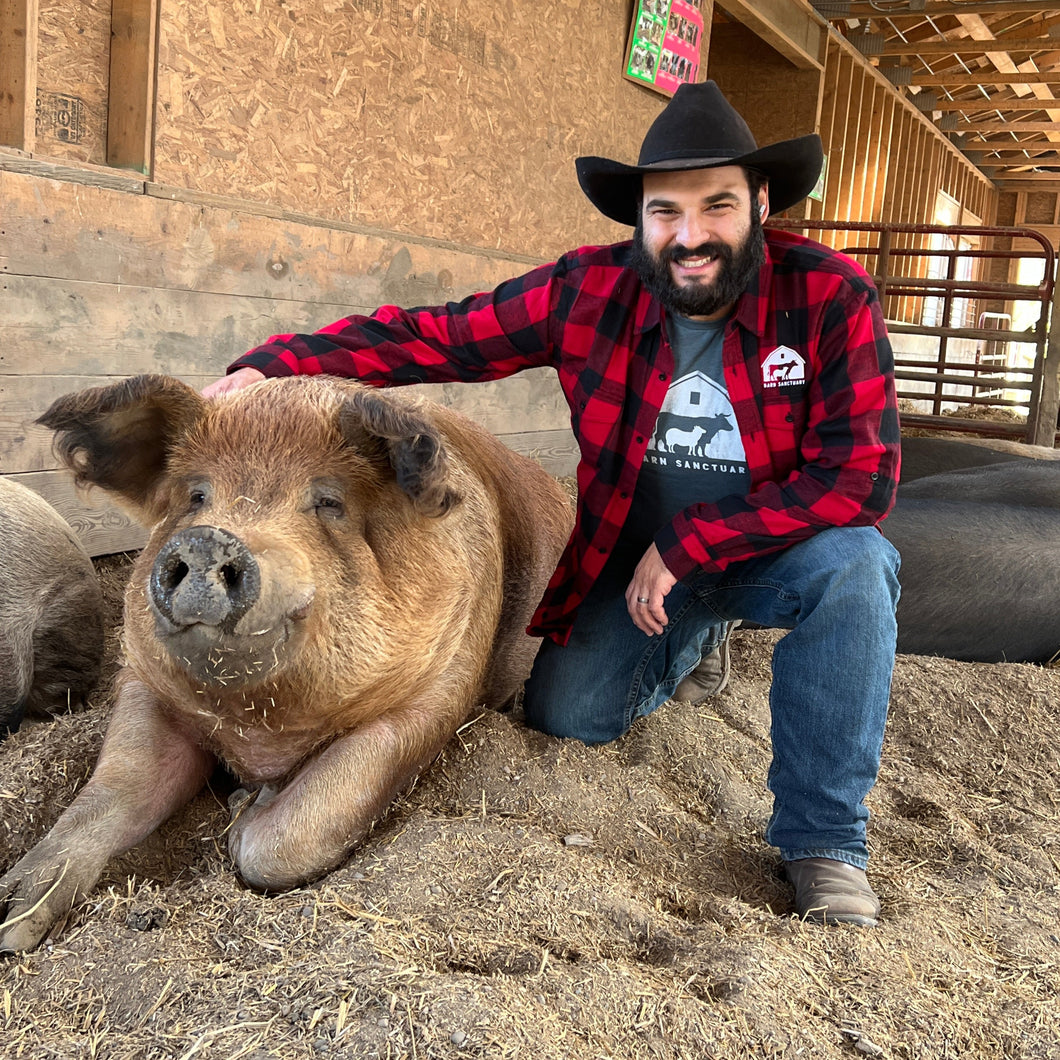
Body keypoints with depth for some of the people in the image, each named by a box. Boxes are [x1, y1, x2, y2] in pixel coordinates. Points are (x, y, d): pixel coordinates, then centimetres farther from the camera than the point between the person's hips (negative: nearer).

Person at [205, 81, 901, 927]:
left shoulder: (830, 298, -21)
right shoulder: (588, 292, -15)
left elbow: (860, 474, -24)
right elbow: (433, 336, -12)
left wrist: (685, 546, -26)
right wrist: (275, 365, -25)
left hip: (773, 552, -2)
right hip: (636, 558, 3)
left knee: (854, 564, -33)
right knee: (565, 715, -8)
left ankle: (825, 841, -17)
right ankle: (692, 646, 26)